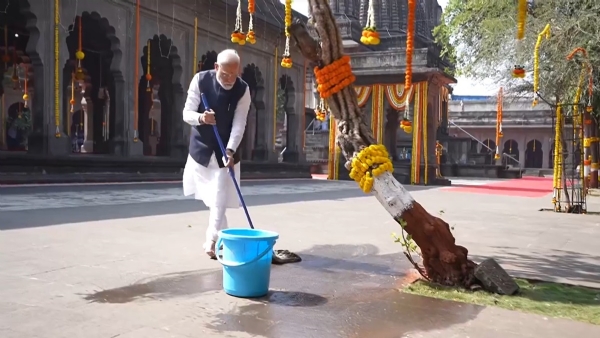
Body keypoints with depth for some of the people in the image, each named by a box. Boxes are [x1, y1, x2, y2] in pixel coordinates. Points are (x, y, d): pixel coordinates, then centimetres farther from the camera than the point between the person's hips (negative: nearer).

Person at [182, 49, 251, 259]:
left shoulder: (243, 89, -13)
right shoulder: (200, 80, -13)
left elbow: (239, 124, -17)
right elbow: (187, 113, -12)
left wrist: (230, 150, -31)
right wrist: (200, 118, -35)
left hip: (226, 151, -1)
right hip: (201, 148, 1)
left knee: (219, 199, -7)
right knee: (211, 198, 12)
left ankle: (212, 241, 0)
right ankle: (222, 236, 28)